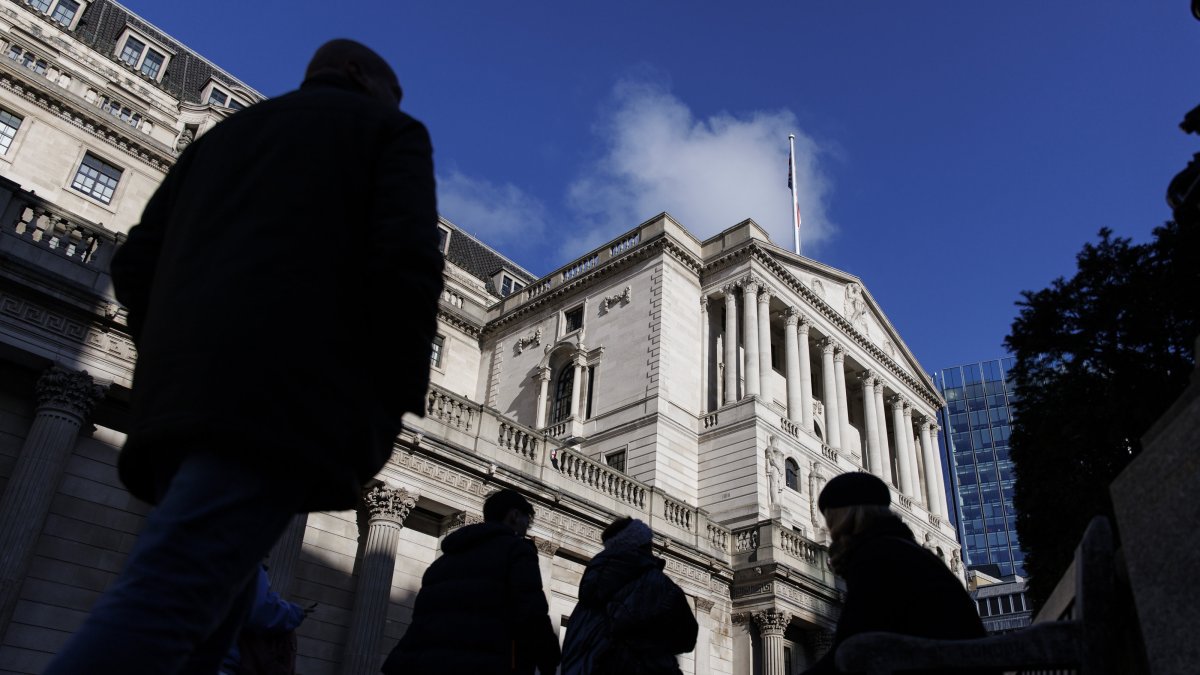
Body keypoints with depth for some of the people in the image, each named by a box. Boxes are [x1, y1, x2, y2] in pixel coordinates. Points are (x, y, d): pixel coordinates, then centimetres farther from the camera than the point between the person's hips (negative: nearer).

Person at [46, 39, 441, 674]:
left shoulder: (224, 134, 30)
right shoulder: (391, 132, 13)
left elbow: (134, 267, 20)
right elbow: (406, 261, -7)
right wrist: (396, 399, -2)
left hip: (180, 399, 7)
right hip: (284, 397, -6)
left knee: (216, 606, 11)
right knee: (164, 600, -14)